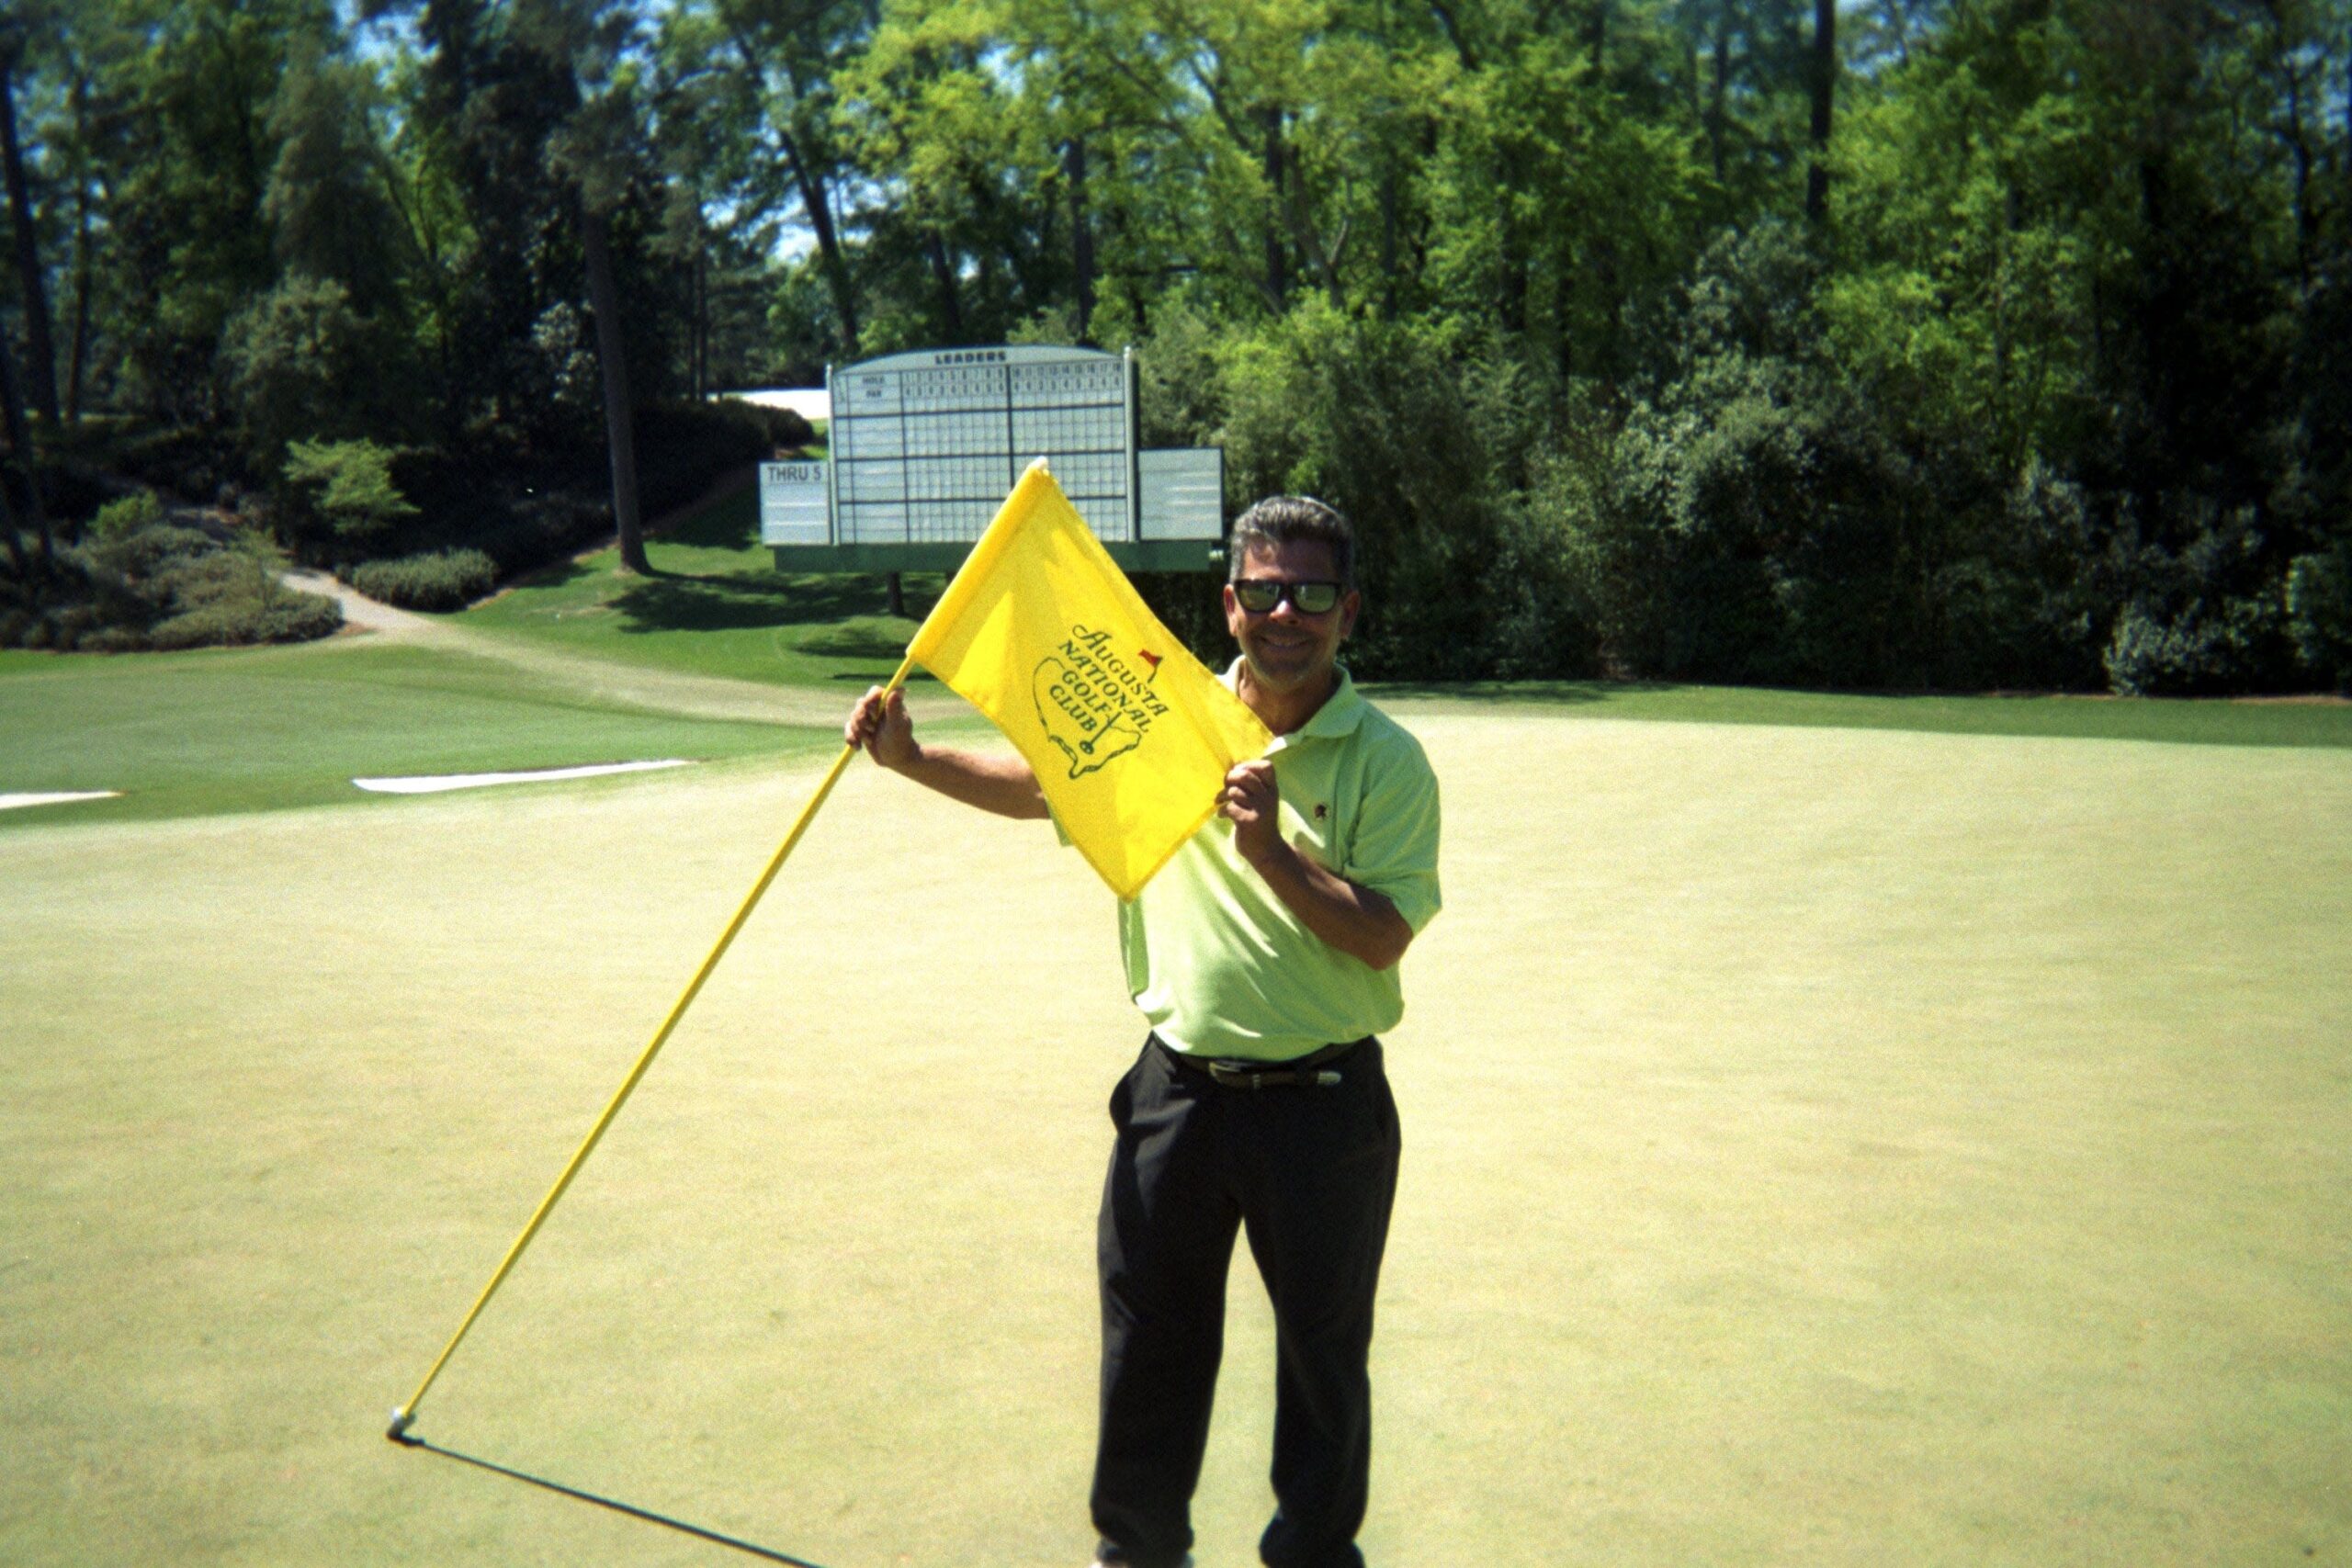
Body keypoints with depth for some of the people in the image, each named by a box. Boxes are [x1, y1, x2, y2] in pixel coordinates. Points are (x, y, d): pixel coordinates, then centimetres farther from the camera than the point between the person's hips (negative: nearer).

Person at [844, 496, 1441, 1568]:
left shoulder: (1386, 761, -8)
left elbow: (1383, 936, -15)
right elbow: (1038, 784, 14)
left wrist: (1271, 851, -26)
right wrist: (913, 760, 1)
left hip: (1324, 1103, -3)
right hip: (1180, 1087, 3)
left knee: (1325, 1349, 11)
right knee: (1148, 1334, 15)